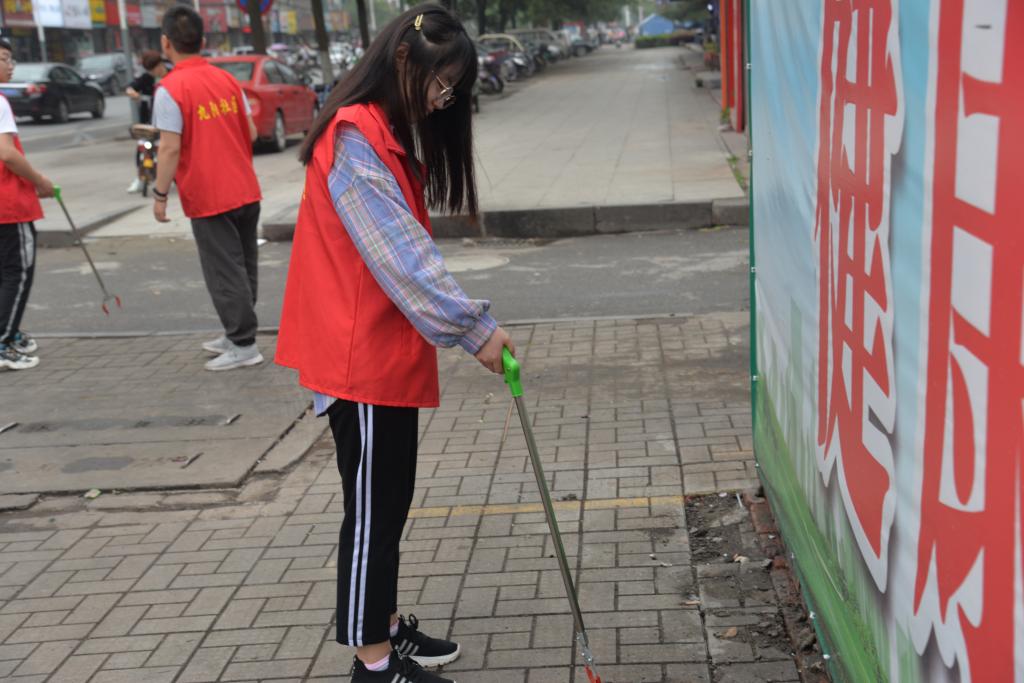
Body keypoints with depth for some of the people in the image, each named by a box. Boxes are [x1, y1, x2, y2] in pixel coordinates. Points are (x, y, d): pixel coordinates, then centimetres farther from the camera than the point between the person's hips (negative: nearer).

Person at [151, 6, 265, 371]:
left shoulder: (170, 89, -13)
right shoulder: (227, 79, 7)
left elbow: (170, 149, -17)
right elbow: (251, 133, 10)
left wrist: (160, 194, -9)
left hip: (208, 198, -6)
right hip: (246, 191, 7)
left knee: (225, 273, 0)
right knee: (243, 266, 15)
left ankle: (244, 345, 3)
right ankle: (236, 336, 26)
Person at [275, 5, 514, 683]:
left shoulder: (390, 133, 14)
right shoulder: (355, 136, -18)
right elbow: (399, 252, -23)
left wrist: (464, 318, 9)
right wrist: (472, 326, -22)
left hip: (388, 352, 10)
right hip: (362, 357, -10)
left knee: (390, 500, 17)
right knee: (373, 508, 0)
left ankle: (386, 624, 31)